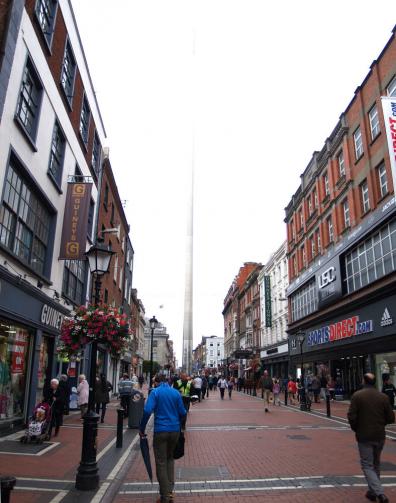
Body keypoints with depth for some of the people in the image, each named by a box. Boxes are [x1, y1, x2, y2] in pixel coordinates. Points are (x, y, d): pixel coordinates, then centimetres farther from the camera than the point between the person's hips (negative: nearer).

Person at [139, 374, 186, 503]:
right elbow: (183, 412, 6)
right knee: (170, 458, 22)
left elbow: (147, 411, -16)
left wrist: (141, 428, -6)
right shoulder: (176, 392, 6)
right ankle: (170, 491, 16)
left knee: (161, 463, 6)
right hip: (175, 430, 4)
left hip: (161, 430, -4)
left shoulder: (155, 392, -5)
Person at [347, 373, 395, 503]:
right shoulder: (383, 397, -3)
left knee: (367, 465, 4)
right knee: (375, 465, 21)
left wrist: (356, 429, 3)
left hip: (364, 436, -4)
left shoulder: (357, 396, -12)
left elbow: (351, 416, -16)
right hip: (380, 436, 4)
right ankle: (373, 491, 31)